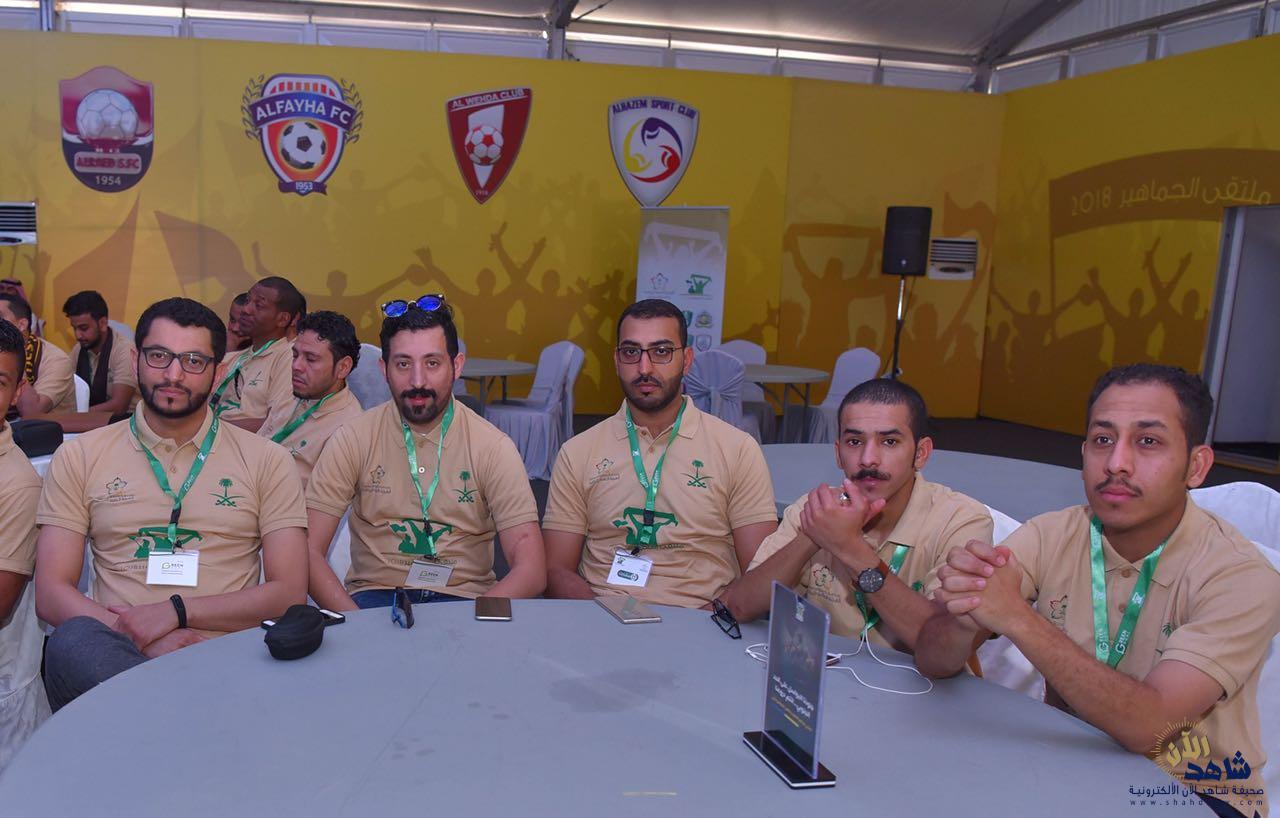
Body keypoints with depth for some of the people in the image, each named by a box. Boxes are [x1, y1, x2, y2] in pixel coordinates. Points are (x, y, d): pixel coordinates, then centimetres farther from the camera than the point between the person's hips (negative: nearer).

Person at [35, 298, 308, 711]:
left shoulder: (266, 460, 9)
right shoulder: (79, 457, 13)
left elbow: (290, 592, 3)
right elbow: (52, 592, 6)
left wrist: (177, 610, -10)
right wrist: (140, 637, -13)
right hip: (117, 649, 2)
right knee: (73, 642, -33)